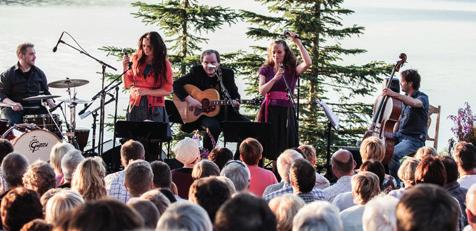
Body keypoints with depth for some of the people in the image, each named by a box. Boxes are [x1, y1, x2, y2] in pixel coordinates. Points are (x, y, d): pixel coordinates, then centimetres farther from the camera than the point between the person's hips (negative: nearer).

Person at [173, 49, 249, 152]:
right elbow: (177, 84, -9)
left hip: (224, 111, 4)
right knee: (214, 126, -36)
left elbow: (235, 93, 8)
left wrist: (235, 101, -16)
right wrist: (189, 99, -23)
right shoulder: (196, 73, -3)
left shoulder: (227, 73, 5)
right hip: (202, 113, -4)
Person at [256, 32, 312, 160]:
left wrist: (298, 43, -11)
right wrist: (275, 78, -15)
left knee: (284, 148, -3)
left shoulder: (292, 70, 7)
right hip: (269, 111, 0)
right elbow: (262, 91, -3)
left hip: (286, 111, 0)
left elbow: (308, 63, -12)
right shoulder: (265, 70, 9)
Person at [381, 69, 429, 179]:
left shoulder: (422, 97, -9)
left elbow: (416, 103, -35)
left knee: (391, 154, -32)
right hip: (399, 135, 8)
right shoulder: (403, 98, 15)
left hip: (414, 140, -8)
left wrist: (394, 95, -44)